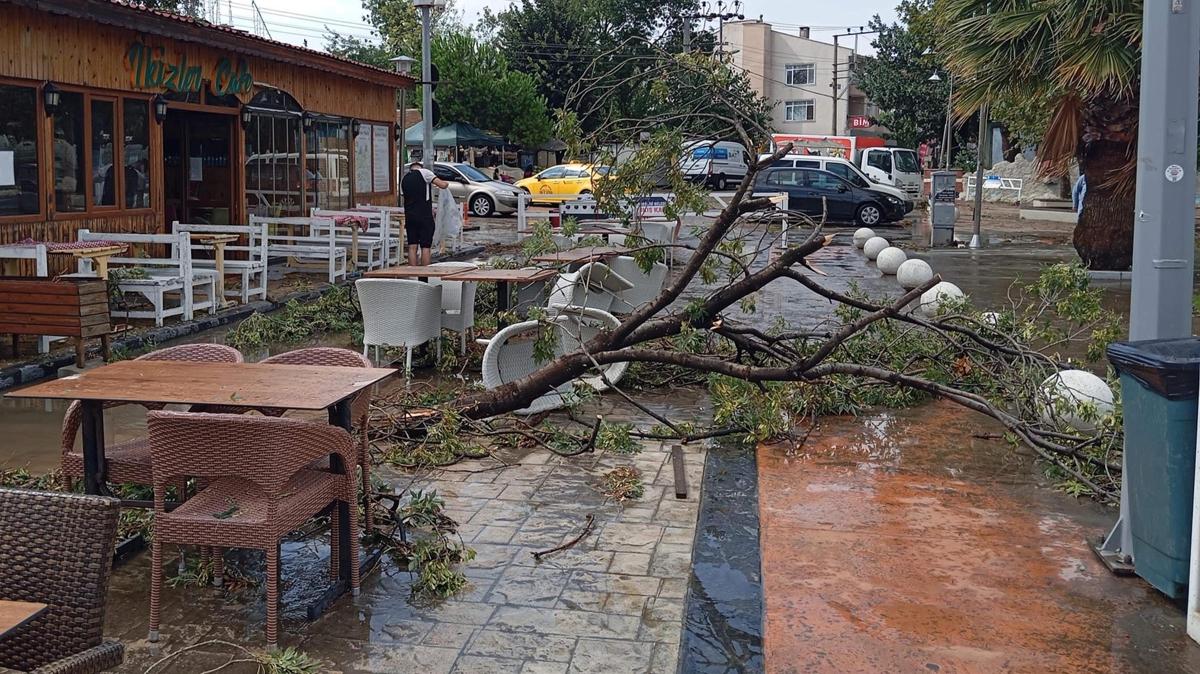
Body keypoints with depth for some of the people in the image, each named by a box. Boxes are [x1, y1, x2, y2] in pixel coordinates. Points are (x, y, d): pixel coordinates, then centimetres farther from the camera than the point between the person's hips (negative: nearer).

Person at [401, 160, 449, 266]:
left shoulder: (404, 179, 16)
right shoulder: (424, 172, -2)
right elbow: (442, 185, -9)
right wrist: (446, 183, 15)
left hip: (409, 216, 5)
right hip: (425, 216, -5)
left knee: (412, 247, 6)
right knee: (426, 247, -1)